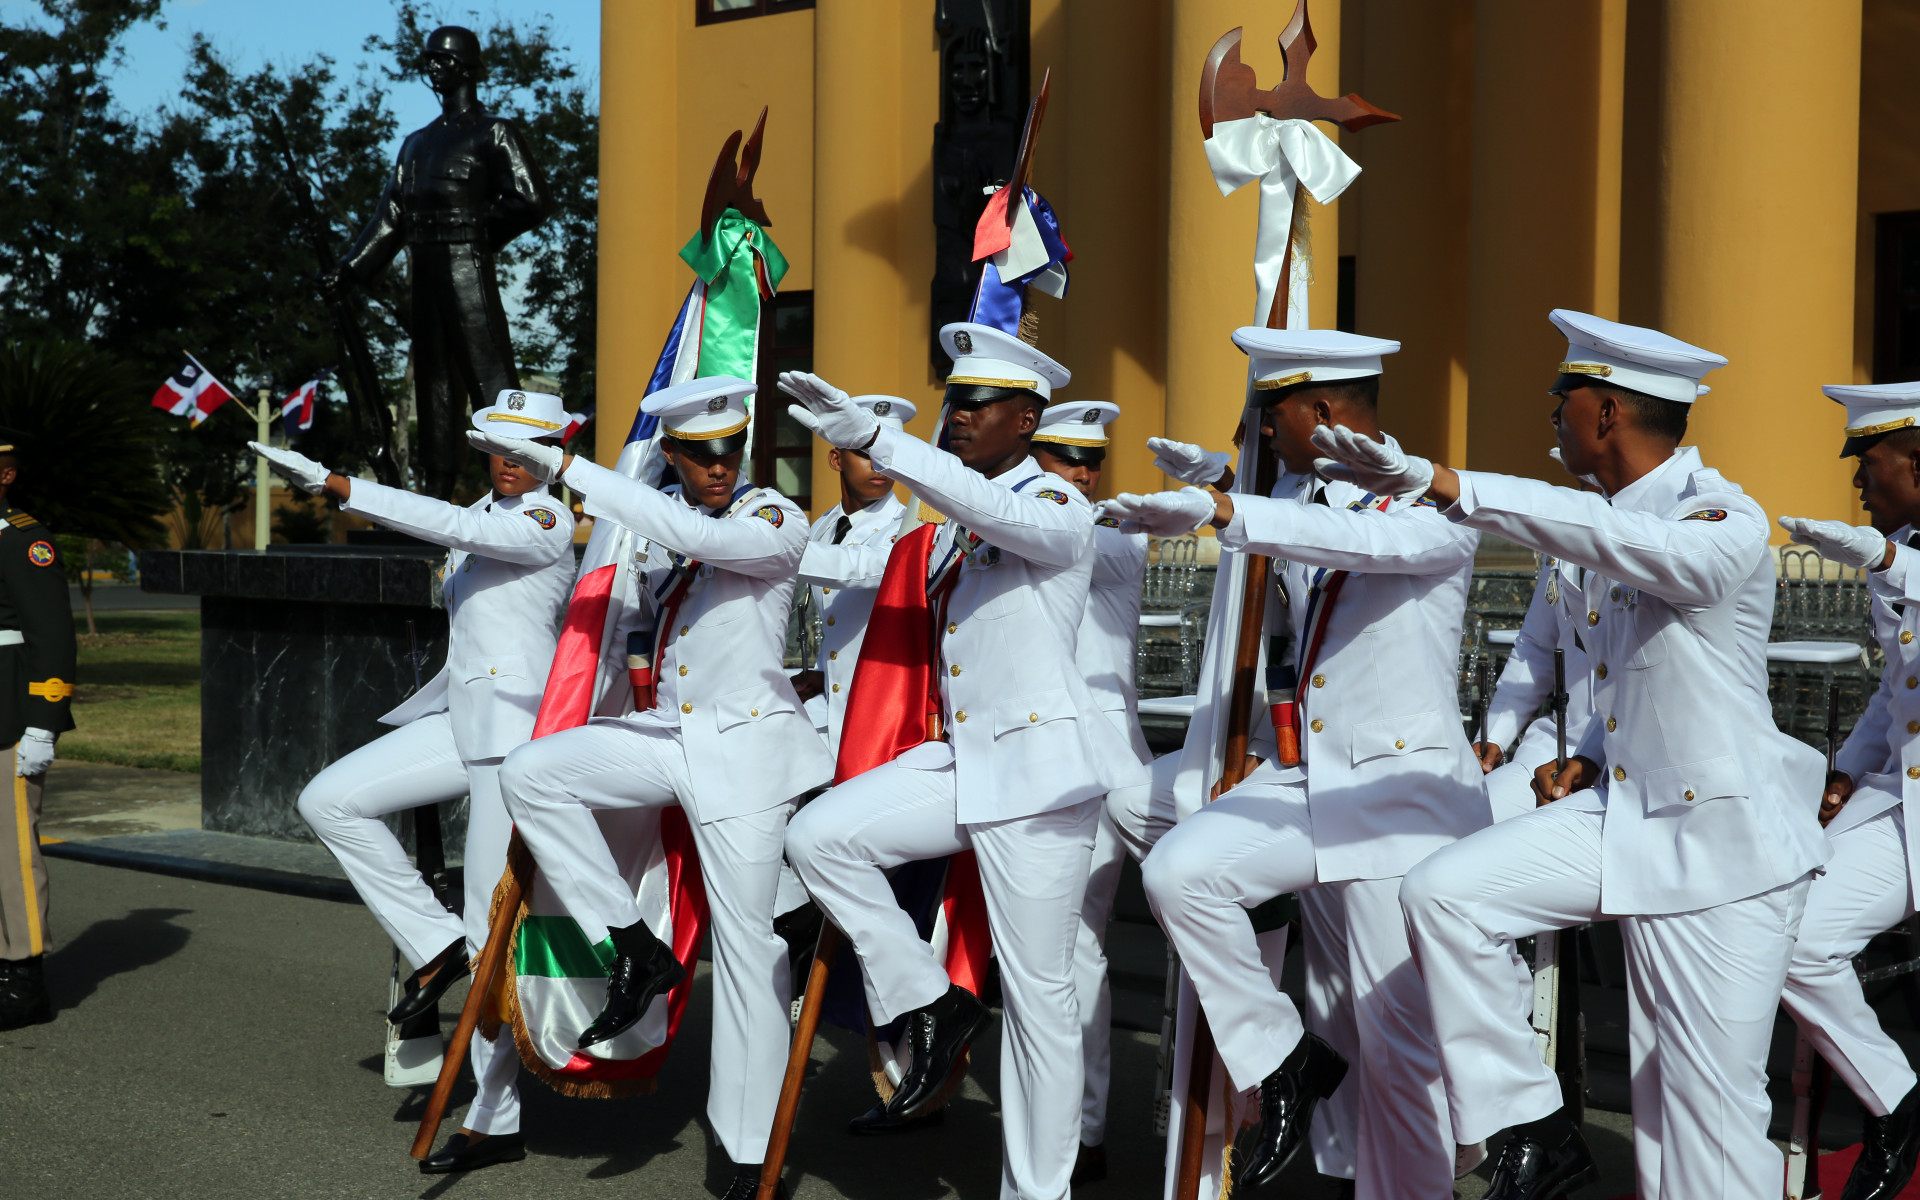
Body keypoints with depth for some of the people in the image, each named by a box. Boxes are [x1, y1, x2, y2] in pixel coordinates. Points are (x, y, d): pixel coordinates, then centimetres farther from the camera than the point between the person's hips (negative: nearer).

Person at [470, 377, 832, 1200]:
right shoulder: (660, 511, 8)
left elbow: (696, 535, -30)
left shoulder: (776, 521, -11)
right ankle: (635, 948, -4)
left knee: (745, 939, -4)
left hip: (745, 744, -6)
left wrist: (562, 467, -29)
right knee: (530, 773, -12)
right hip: (665, 731, 6)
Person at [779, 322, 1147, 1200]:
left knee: (1037, 992, -3)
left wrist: (869, 437, -41)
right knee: (818, 836, -11)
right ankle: (930, 1003, 2)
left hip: (1038, 765, -7)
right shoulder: (956, 513, 13)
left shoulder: (1059, 511, -11)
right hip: (960, 756, 8)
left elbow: (985, 507, -32)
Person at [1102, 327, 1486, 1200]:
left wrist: (1221, 510, -41)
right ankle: (1282, 1061, -1)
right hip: (1303, 775, 6)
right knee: (1177, 868, -18)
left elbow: (1365, 540, -33)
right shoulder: (1295, 496, 11)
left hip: (1405, 789, -6)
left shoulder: (1435, 507, -11)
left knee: (1398, 1033, -5)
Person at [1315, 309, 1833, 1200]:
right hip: (1620, 813, 7)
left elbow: (1607, 536, -39)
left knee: (1714, 1110, -3)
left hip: (1722, 838, -7)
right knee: (1442, 891, -11)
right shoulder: (1613, 523, 9)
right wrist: (1588, 759, 3)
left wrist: (1436, 483, -44)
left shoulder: (1729, 526, -17)